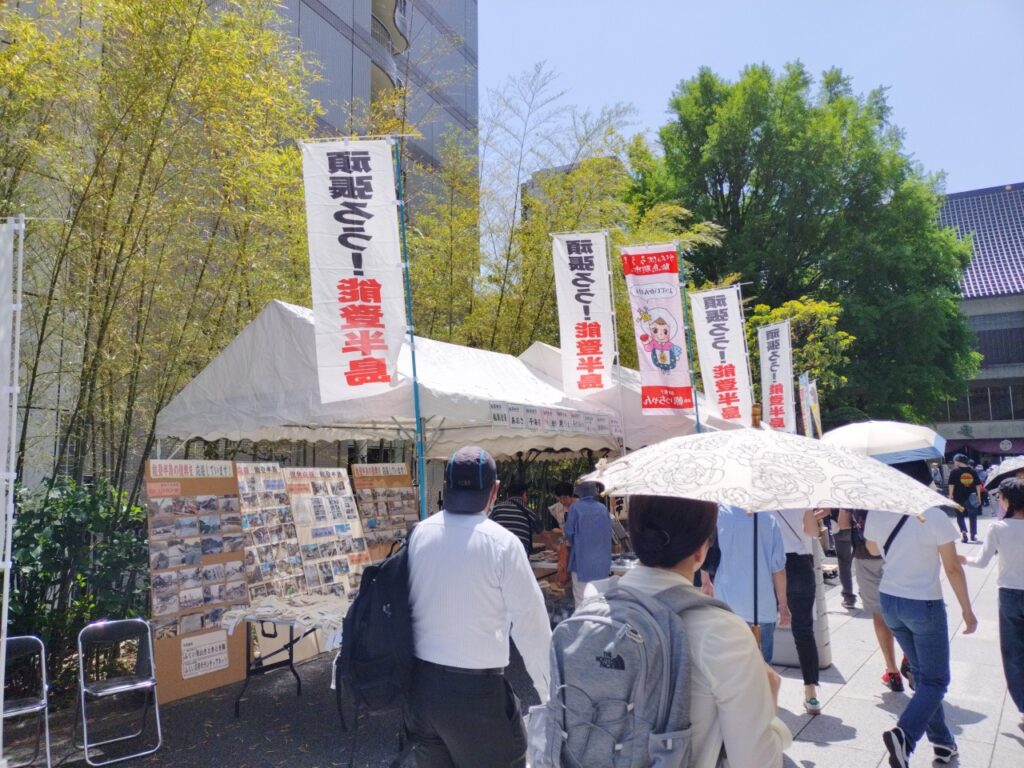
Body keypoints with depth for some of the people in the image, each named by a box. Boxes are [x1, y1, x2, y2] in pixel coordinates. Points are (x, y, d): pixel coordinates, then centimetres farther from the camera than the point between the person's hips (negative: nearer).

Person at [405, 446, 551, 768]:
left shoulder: (419, 534, -4)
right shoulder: (502, 543, -16)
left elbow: (407, 603, 1)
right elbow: (530, 623, -12)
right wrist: (550, 690, 0)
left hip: (419, 681, 5)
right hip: (476, 689, -5)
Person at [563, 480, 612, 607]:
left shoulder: (575, 508, -9)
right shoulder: (603, 508, 3)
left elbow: (569, 533, -8)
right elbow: (608, 532, 11)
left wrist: (570, 542, 14)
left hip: (582, 559, -4)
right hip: (602, 561, 4)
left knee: (581, 597, 5)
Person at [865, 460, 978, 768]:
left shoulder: (876, 515, -6)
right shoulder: (934, 517, -18)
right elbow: (953, 568, -12)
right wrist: (967, 610, -1)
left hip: (890, 602, 5)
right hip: (924, 606, -5)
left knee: (921, 674, 22)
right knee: (935, 681, 7)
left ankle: (943, 742, 28)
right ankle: (905, 734, -14)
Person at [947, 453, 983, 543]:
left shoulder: (955, 472, -7)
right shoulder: (973, 471, 4)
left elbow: (951, 485, -10)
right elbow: (978, 485, 6)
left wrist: (950, 495, -3)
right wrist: (978, 496, 12)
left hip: (959, 497, -3)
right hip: (971, 497, 3)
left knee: (960, 515, 10)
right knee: (972, 516, 14)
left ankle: (963, 531, -9)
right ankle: (973, 535, 18)